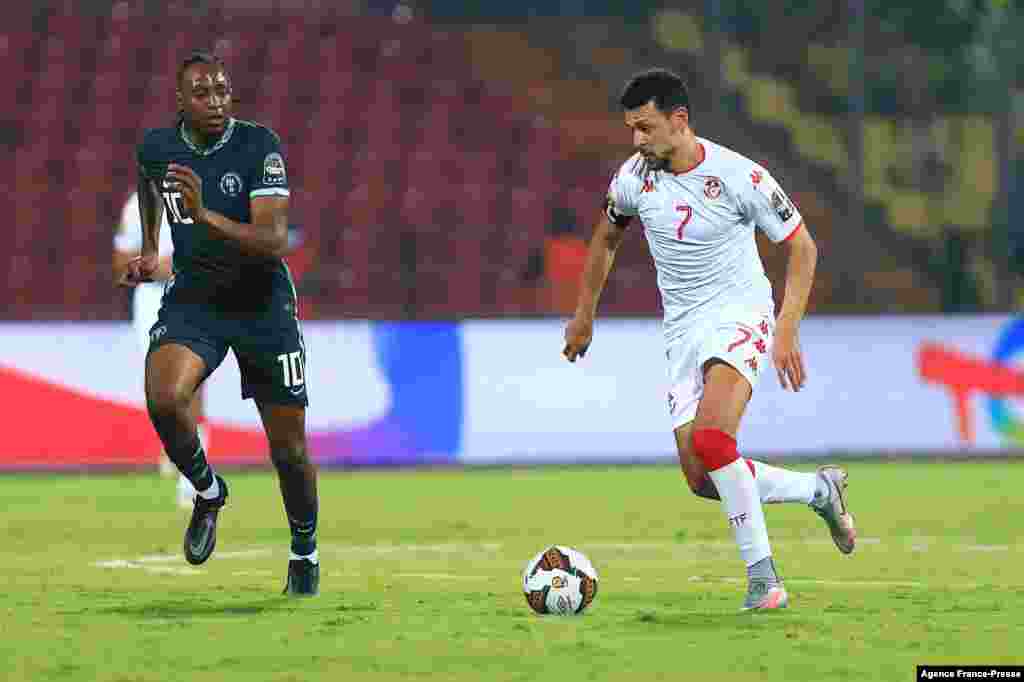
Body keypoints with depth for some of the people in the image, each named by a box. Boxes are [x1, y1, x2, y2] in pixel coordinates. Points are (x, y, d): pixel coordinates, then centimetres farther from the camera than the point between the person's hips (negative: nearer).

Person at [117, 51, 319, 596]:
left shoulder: (258, 146, -18)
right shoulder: (156, 148, -5)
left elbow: (274, 242, -27)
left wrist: (205, 215, -38)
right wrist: (148, 251, 22)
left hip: (261, 300, -2)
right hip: (192, 297, 2)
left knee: (288, 445, 3)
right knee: (163, 398, -28)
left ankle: (304, 551, 30)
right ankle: (207, 492, 2)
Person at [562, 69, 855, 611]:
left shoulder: (739, 176, -15)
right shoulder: (634, 177, -1)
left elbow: (802, 247, -6)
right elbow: (606, 238, 20)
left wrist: (787, 330, -15)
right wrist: (584, 313, 23)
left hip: (740, 311, -6)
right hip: (682, 330, 6)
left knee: (710, 439, -30)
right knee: (702, 480, -2)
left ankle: (761, 575, -20)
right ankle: (819, 490, 21)